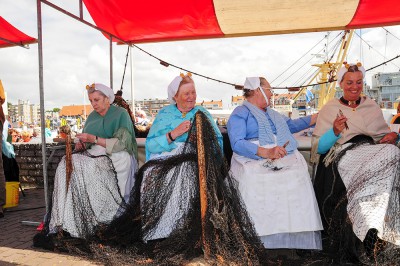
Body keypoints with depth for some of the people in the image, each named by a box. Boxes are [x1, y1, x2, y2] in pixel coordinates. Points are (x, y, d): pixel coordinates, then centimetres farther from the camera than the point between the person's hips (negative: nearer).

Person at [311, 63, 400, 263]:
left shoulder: (371, 106, 23)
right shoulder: (330, 109, 12)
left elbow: (384, 137, 22)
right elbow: (318, 147, 4)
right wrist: (335, 132, -14)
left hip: (372, 153, 4)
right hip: (341, 155, -4)